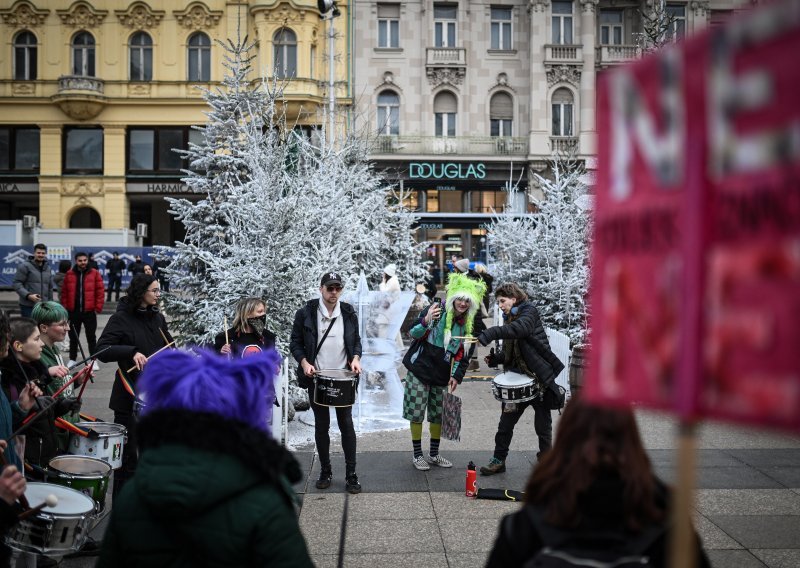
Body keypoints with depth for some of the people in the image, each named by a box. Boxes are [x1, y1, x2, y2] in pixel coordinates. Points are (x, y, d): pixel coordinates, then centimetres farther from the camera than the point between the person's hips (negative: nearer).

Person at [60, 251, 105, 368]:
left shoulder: (95, 273, -2)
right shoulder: (69, 274, 4)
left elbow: (100, 291, -3)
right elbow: (64, 293, 7)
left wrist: (98, 307, -8)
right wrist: (65, 308, 2)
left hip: (89, 311, -2)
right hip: (74, 311, 2)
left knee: (91, 337, 3)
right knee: (74, 336, 12)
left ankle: (94, 360, 8)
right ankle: (72, 359, 23)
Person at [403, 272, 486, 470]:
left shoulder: (469, 325, 3)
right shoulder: (435, 310, -11)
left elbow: (464, 355, 10)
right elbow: (413, 333, -14)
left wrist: (457, 376, 0)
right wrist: (426, 321, -33)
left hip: (443, 376, 4)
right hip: (420, 370, -4)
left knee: (438, 415, 10)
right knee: (416, 413, -1)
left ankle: (434, 454, 26)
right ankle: (417, 454, 13)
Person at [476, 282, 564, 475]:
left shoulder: (529, 311, -9)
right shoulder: (510, 318, 13)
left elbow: (520, 328, -33)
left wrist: (491, 333, -42)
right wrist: (496, 358, 1)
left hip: (540, 378, -7)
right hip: (518, 378, 7)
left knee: (543, 426, 6)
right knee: (506, 422, 4)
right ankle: (499, 460, 13)